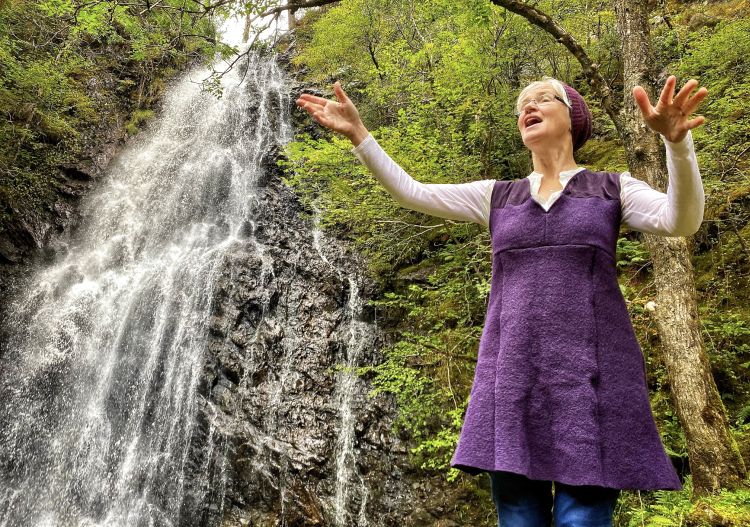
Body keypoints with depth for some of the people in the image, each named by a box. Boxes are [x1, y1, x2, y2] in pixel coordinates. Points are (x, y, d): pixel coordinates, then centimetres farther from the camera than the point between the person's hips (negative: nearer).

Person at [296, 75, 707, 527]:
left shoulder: (613, 188, 9)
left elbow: (682, 221, -9)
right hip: (513, 377, 3)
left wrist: (676, 140, -26)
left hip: (590, 376, -2)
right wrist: (358, 134, 4)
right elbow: (410, 191, 12)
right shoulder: (496, 196, 15)